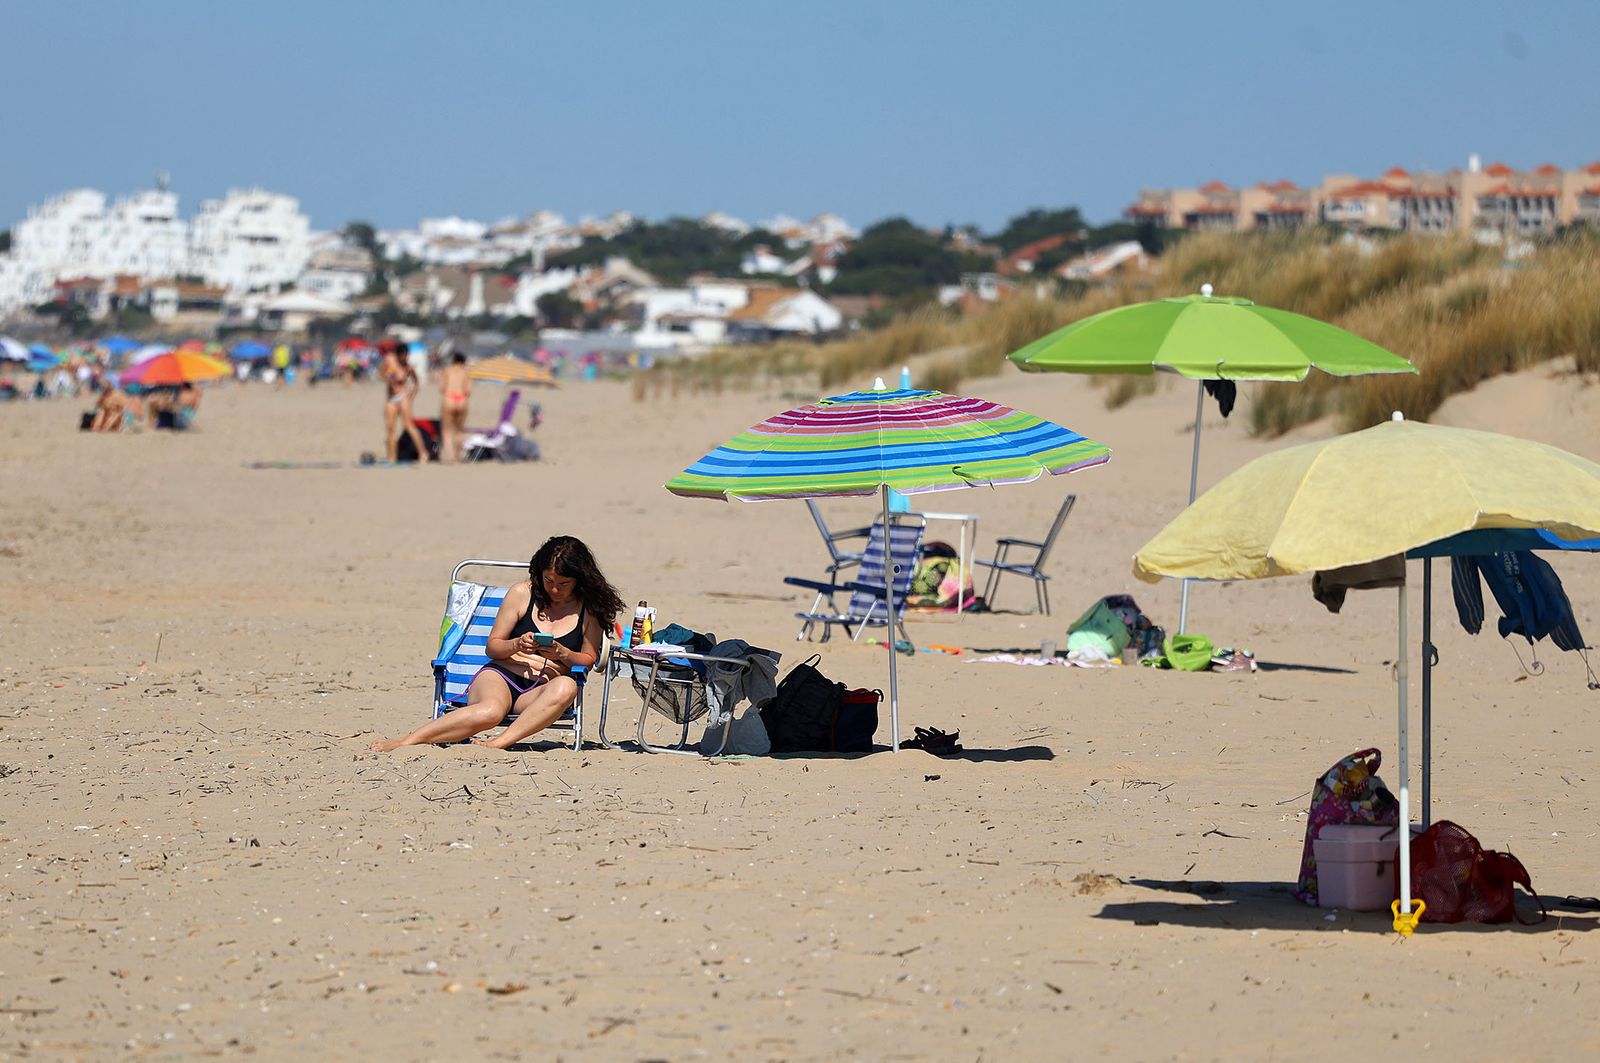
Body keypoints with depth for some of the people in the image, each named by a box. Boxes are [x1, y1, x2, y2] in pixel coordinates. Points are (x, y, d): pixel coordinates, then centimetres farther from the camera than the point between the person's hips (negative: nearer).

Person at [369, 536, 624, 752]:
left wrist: (563, 654, -12)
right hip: (501, 676, -1)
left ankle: (497, 744, -41)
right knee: (490, 712, -39)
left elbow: (589, 659, 9)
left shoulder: (590, 608, 5)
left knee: (566, 687, -39)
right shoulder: (522, 594, 5)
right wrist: (517, 646, -13)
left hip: (539, 692, 1)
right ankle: (406, 741, -37)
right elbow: (492, 647, 9)